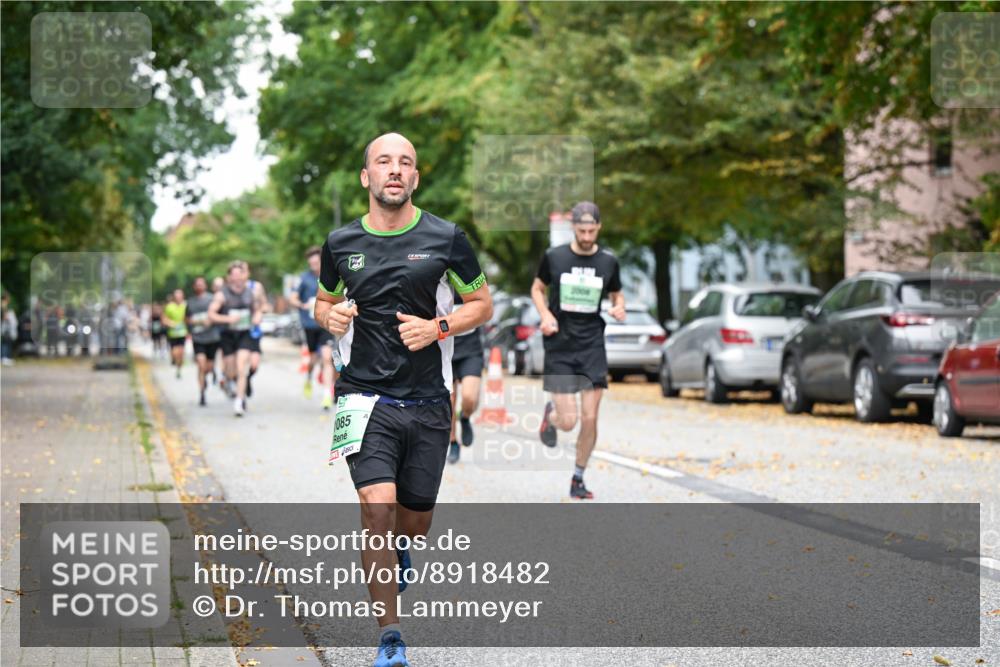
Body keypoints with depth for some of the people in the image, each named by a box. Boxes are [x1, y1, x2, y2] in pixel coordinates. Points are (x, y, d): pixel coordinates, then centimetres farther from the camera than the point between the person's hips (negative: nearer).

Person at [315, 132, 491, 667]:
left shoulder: (446, 238, 0)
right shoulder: (340, 243, 5)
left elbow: (482, 304, 8)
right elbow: (325, 301, 21)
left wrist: (438, 327, -10)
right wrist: (330, 317, -3)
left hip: (429, 402, 1)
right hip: (366, 397, -1)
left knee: (414, 522, 10)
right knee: (378, 510, -18)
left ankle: (396, 555, 50)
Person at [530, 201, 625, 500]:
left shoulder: (608, 261, 2)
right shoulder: (554, 256, -2)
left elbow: (617, 295, 17)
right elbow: (537, 288, 12)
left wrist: (619, 308, -7)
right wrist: (545, 315, -7)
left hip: (592, 346, 2)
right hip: (559, 346, -1)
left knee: (589, 419, -3)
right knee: (568, 422, -7)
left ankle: (578, 479, 17)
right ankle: (550, 413, 32)